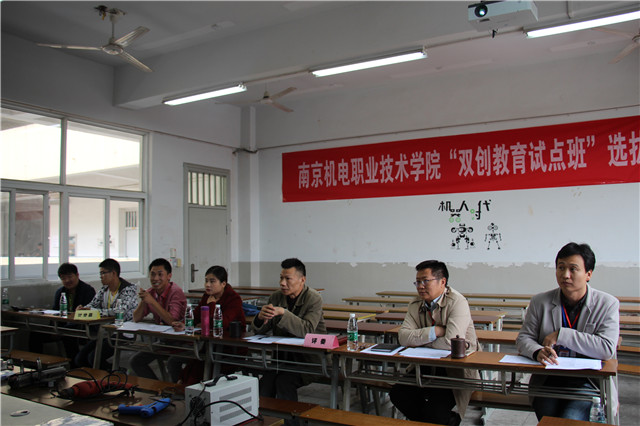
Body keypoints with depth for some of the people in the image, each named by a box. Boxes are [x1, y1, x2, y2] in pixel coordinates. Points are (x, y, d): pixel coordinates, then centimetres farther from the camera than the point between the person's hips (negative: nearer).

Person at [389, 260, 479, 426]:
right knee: (397, 394, -13)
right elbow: (403, 337, -9)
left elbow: (451, 344, -26)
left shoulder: (457, 302, -15)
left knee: (434, 413, -22)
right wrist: (435, 331, -21)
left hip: (457, 370, -6)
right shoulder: (416, 305, 3)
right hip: (427, 367, 6)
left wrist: (420, 339, -10)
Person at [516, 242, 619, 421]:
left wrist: (561, 335, -14)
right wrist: (538, 352, -18)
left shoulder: (607, 304, 0)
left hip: (587, 382, -1)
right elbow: (523, 338, 5)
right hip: (547, 381, 2)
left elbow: (607, 348, -11)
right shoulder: (540, 302, 5)